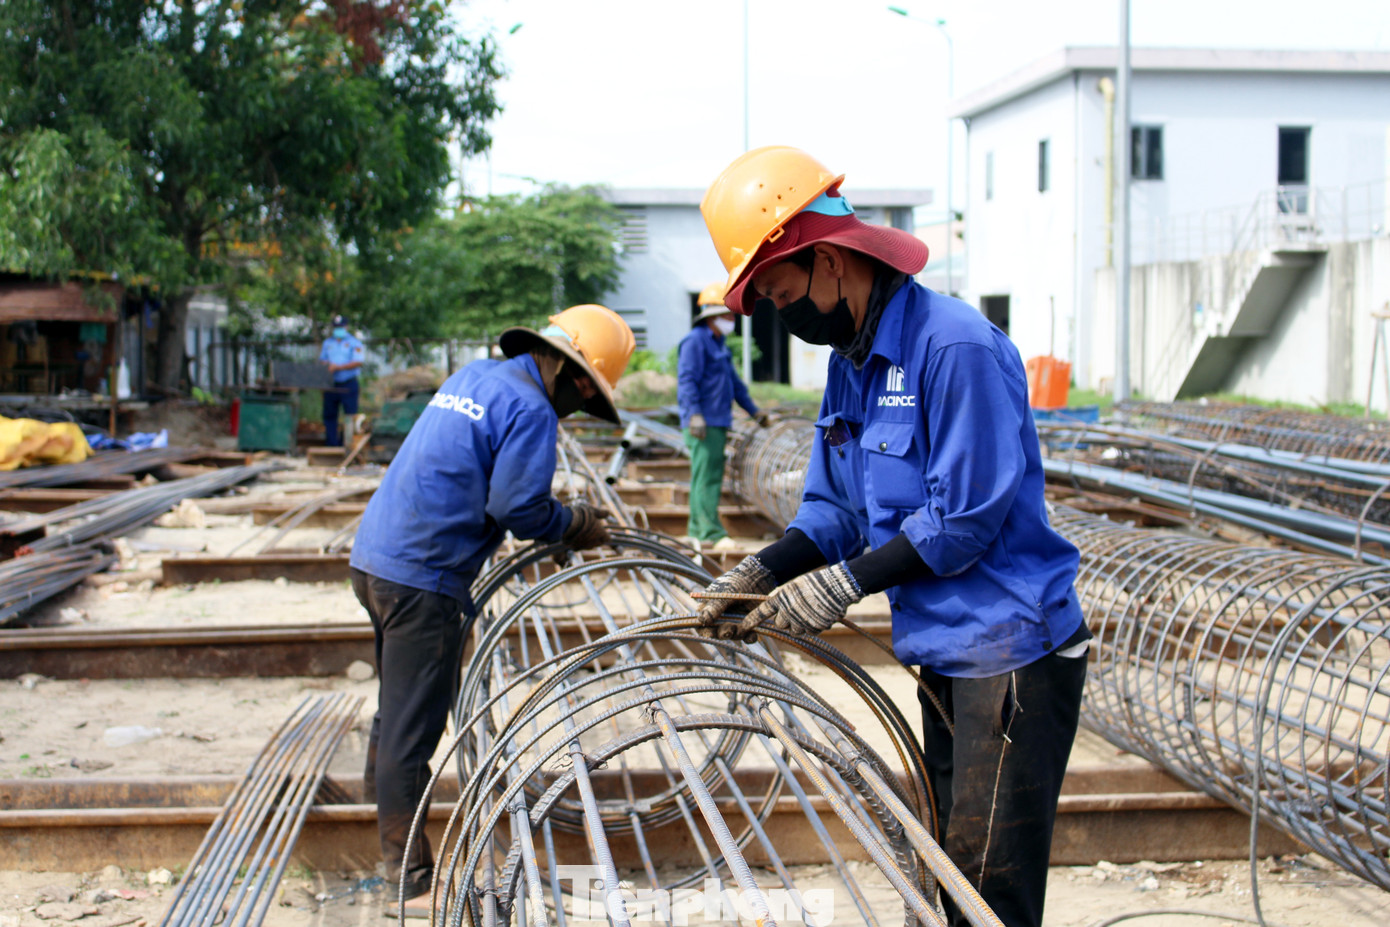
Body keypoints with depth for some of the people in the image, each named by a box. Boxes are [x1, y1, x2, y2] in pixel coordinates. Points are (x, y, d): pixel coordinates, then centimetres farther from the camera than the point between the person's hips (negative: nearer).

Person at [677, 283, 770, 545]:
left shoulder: (718, 344, 22)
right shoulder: (695, 341, -9)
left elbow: (734, 382, 32)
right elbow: (686, 379, -18)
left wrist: (753, 410, 34)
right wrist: (694, 414, -27)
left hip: (717, 423, 10)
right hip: (703, 424, -10)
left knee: (710, 475, 11)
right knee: (707, 476, -12)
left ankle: (697, 528, 17)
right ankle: (710, 531, -14)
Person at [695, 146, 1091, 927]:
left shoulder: (955, 346, -20)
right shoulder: (852, 362, 10)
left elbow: (964, 521, -21)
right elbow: (835, 509, 12)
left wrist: (844, 583, -18)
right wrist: (763, 570, -5)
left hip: (1012, 655, -9)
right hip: (947, 657, 9)